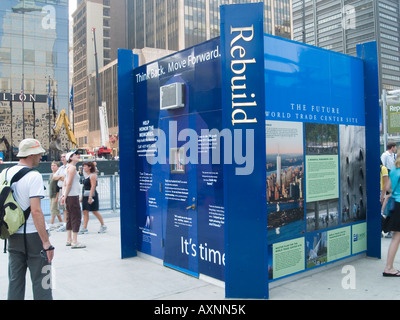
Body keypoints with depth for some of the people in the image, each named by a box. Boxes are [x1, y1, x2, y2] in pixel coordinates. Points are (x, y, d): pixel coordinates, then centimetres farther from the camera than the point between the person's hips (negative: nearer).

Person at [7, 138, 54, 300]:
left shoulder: (7, 173, 6)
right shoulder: (34, 176, -15)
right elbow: (36, 211, -22)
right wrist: (46, 242, -21)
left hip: (13, 236, 7)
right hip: (33, 236, -7)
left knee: (15, 281, 15)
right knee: (40, 282, 1)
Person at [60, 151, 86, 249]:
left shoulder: (69, 167, 20)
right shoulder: (72, 167, -10)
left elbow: (65, 184, 18)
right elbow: (69, 183, -16)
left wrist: (63, 195, 10)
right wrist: (65, 196, -12)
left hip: (69, 196, 10)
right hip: (73, 196, -10)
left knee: (70, 217, 13)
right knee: (76, 217, -8)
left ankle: (69, 240, 19)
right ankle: (74, 242, -8)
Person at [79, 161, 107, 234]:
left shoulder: (93, 175, -11)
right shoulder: (86, 176, 16)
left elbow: (93, 187, -19)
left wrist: (90, 197, -26)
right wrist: (82, 197, 18)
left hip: (91, 195, -9)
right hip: (85, 195, 9)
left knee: (95, 211, -2)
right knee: (85, 211, 3)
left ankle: (103, 226, 12)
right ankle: (84, 228, 5)